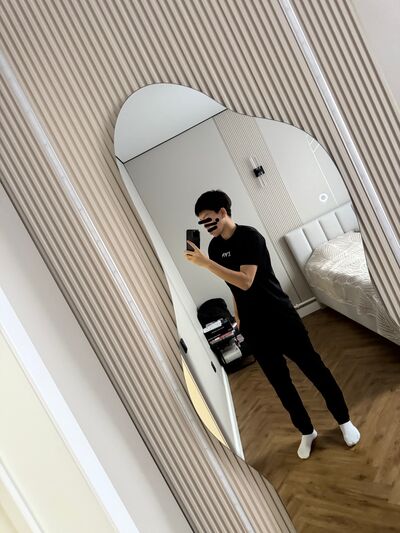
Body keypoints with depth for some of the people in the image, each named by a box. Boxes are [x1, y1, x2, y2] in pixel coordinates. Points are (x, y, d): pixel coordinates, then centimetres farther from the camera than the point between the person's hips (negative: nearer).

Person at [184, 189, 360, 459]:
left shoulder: (250, 236, -16)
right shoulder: (215, 247, 4)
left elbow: (245, 282, -28)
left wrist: (206, 263, -31)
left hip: (280, 317, -5)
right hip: (253, 327, 6)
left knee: (313, 368, 9)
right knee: (280, 381, 14)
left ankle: (344, 420, 32)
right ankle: (307, 431, 34)